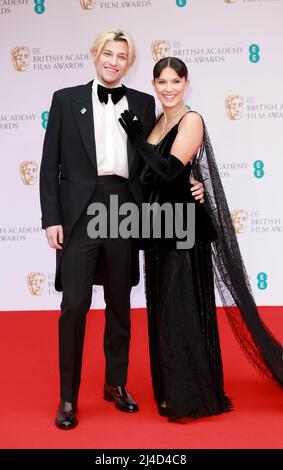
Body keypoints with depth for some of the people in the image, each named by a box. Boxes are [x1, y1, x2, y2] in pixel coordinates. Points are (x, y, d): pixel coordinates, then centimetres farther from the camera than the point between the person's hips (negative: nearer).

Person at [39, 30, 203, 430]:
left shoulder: (143, 104, 10)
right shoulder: (66, 99, 5)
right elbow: (50, 165, 2)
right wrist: (51, 218, -5)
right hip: (80, 210, -2)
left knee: (120, 304, 12)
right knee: (75, 304, -4)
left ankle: (116, 384, 27)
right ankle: (68, 396, 10)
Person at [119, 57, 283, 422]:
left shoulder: (191, 120, -9)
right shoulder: (156, 121, 13)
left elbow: (170, 169, -21)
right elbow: (147, 175, 13)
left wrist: (137, 137, -11)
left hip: (185, 227, -8)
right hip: (159, 227, 8)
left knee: (185, 311, -2)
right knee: (163, 311, 13)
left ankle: (195, 397, 12)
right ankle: (171, 391, 26)